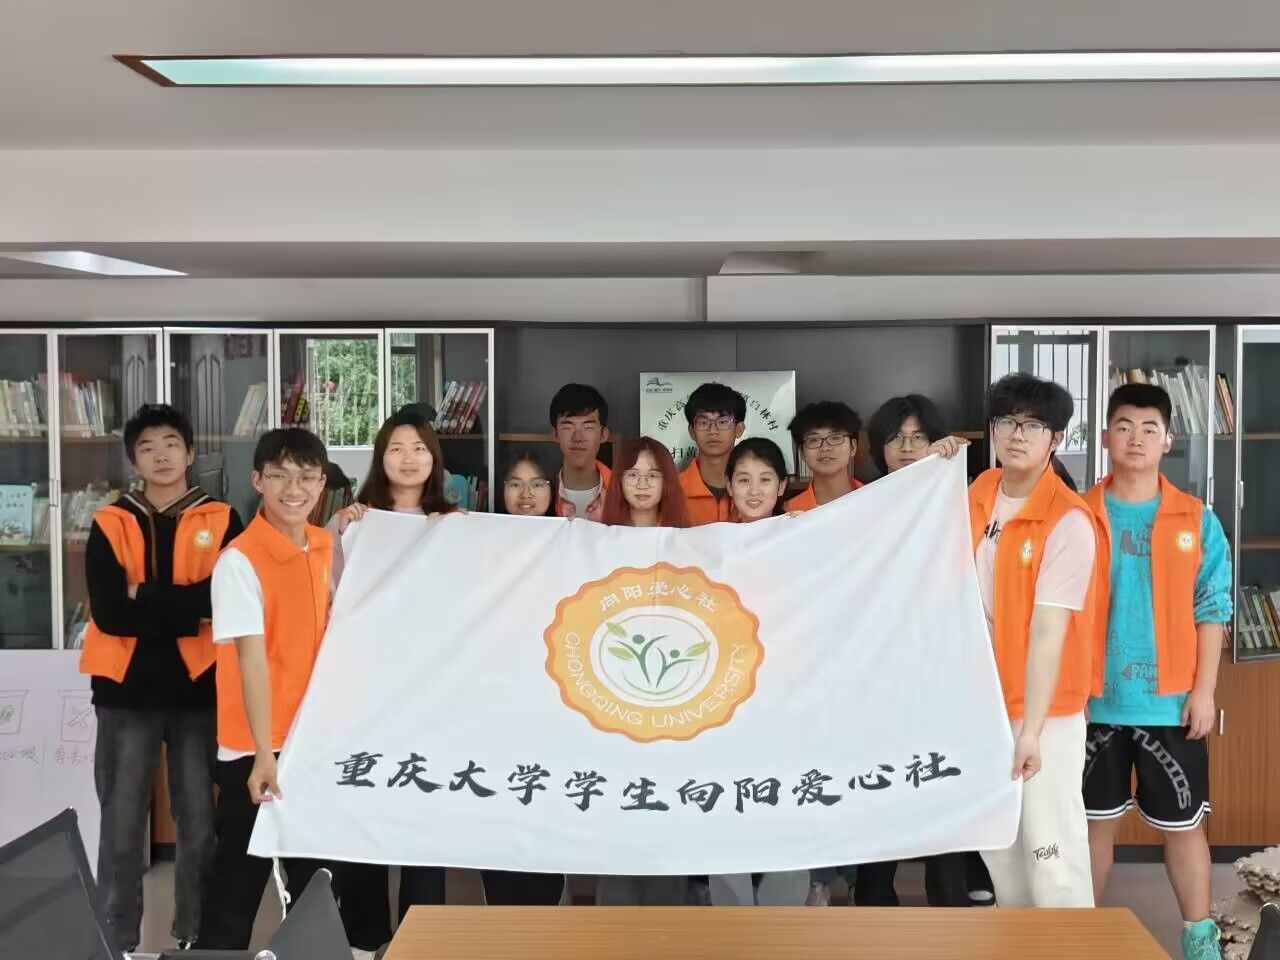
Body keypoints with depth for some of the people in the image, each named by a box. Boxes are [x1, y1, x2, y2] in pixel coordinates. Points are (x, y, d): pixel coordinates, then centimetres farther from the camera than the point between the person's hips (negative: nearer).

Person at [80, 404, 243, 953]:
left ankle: (195, 937, 20)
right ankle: (119, 943, 15)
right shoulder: (110, 524, 4)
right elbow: (108, 613, -7)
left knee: (200, 824, 6)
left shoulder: (221, 521, 3)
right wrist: (187, 610, -11)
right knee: (121, 827, 2)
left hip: (200, 687, 0)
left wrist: (144, 595, -12)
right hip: (128, 689, 0)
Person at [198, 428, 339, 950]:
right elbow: (251, 656, -22)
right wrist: (264, 752, -27)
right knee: (241, 874, 6)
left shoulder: (326, 546, 4)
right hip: (255, 746, -6)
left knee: (320, 872, 16)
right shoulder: (240, 560, -16)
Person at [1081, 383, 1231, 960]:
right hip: (1096, 699, 1)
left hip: (1170, 702, 0)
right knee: (1097, 819, 12)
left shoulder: (1197, 521, 0)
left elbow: (1211, 610, 0)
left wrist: (1204, 690, -5)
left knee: (1182, 823, 8)